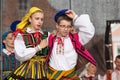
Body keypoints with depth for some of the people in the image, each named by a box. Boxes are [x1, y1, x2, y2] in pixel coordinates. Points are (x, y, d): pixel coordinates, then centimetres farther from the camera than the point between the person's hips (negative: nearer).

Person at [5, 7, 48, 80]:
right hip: (27, 73, -3)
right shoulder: (21, 36, -1)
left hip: (42, 72, 3)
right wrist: (38, 47, -10)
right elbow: (20, 56, -13)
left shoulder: (46, 35, 8)